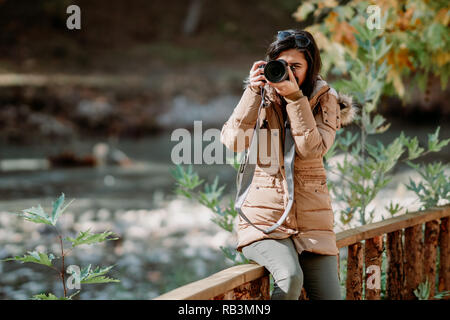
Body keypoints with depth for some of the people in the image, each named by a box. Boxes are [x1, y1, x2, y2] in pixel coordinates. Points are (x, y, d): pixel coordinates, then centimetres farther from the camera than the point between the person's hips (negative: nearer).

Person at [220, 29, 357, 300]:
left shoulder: (325, 101, 5)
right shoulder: (262, 98, 5)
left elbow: (312, 149, -13)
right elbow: (234, 142, -11)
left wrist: (295, 97, -18)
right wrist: (253, 92, -17)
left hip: (312, 219, 2)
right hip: (265, 218, -2)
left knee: (329, 295, -8)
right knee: (290, 277, -30)